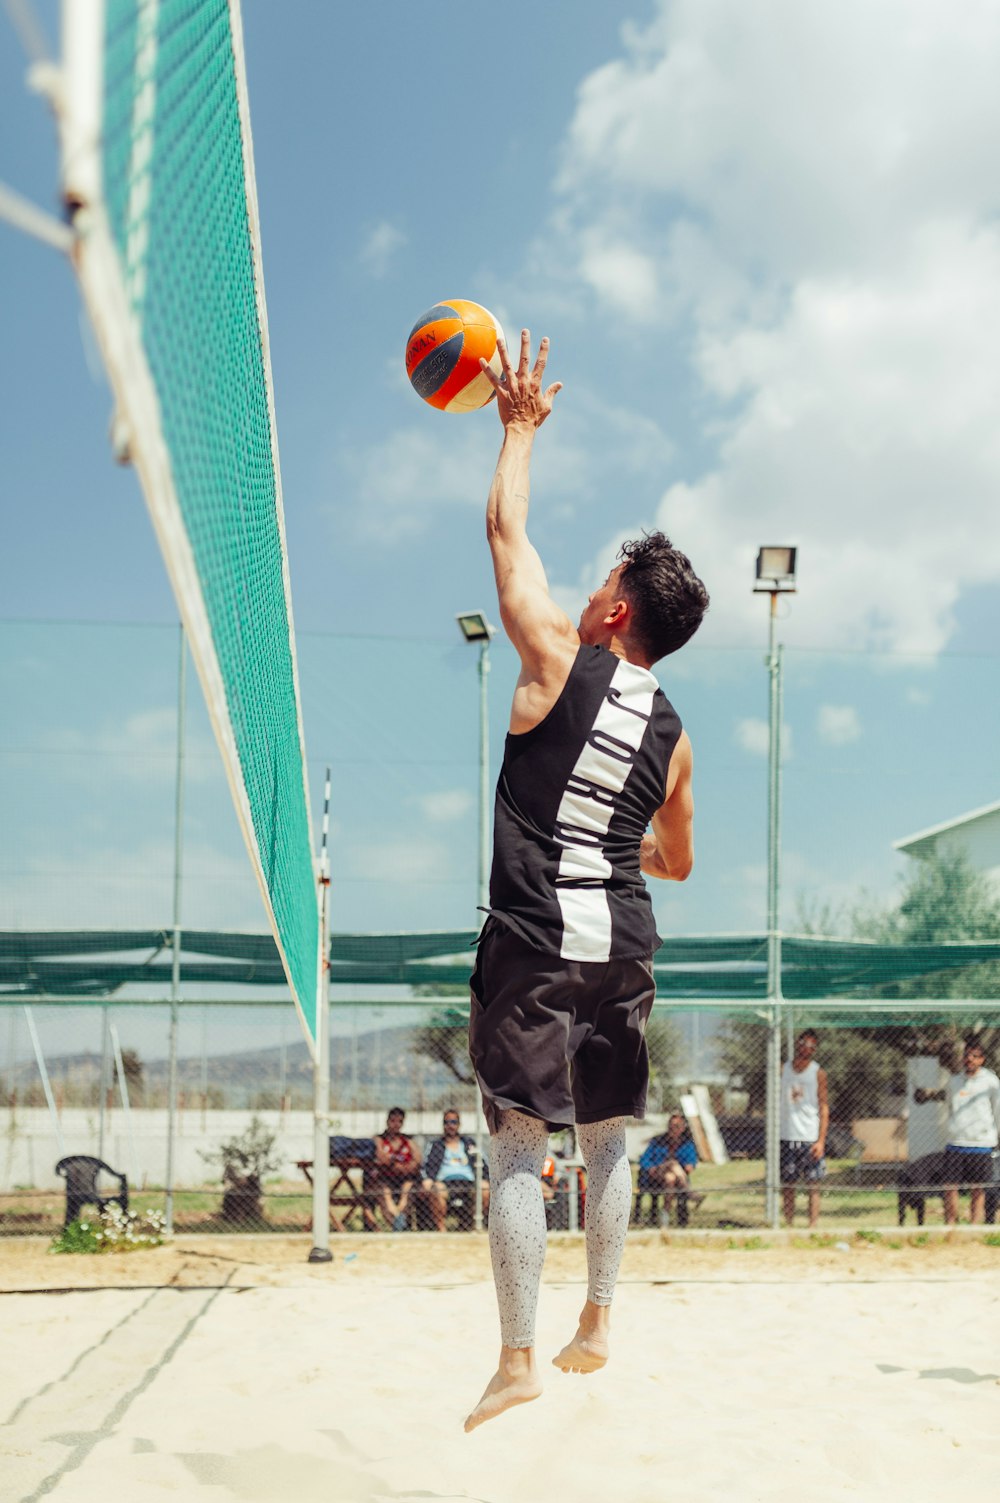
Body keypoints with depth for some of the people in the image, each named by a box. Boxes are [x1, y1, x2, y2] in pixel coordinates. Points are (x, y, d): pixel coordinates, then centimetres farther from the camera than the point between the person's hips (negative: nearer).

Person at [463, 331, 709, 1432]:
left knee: (517, 1147, -2)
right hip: (622, 947, 5)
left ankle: (517, 1360, 0)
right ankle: (596, 1326, 25)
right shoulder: (673, 734, 9)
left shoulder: (561, 662, -5)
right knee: (607, 1138, 18)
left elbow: (507, 532, 5)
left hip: (534, 942, -5)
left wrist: (521, 428, 17)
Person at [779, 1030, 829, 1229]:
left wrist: (821, 1140, -9)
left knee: (813, 1186, -2)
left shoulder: (818, 1074, 2)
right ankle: (788, 1224, 12)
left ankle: (813, 1226, 2)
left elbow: (824, 1108, 0)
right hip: (786, 1137, 2)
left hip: (810, 1138, -2)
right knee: (787, 1184, 5)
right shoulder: (783, 1069, 7)